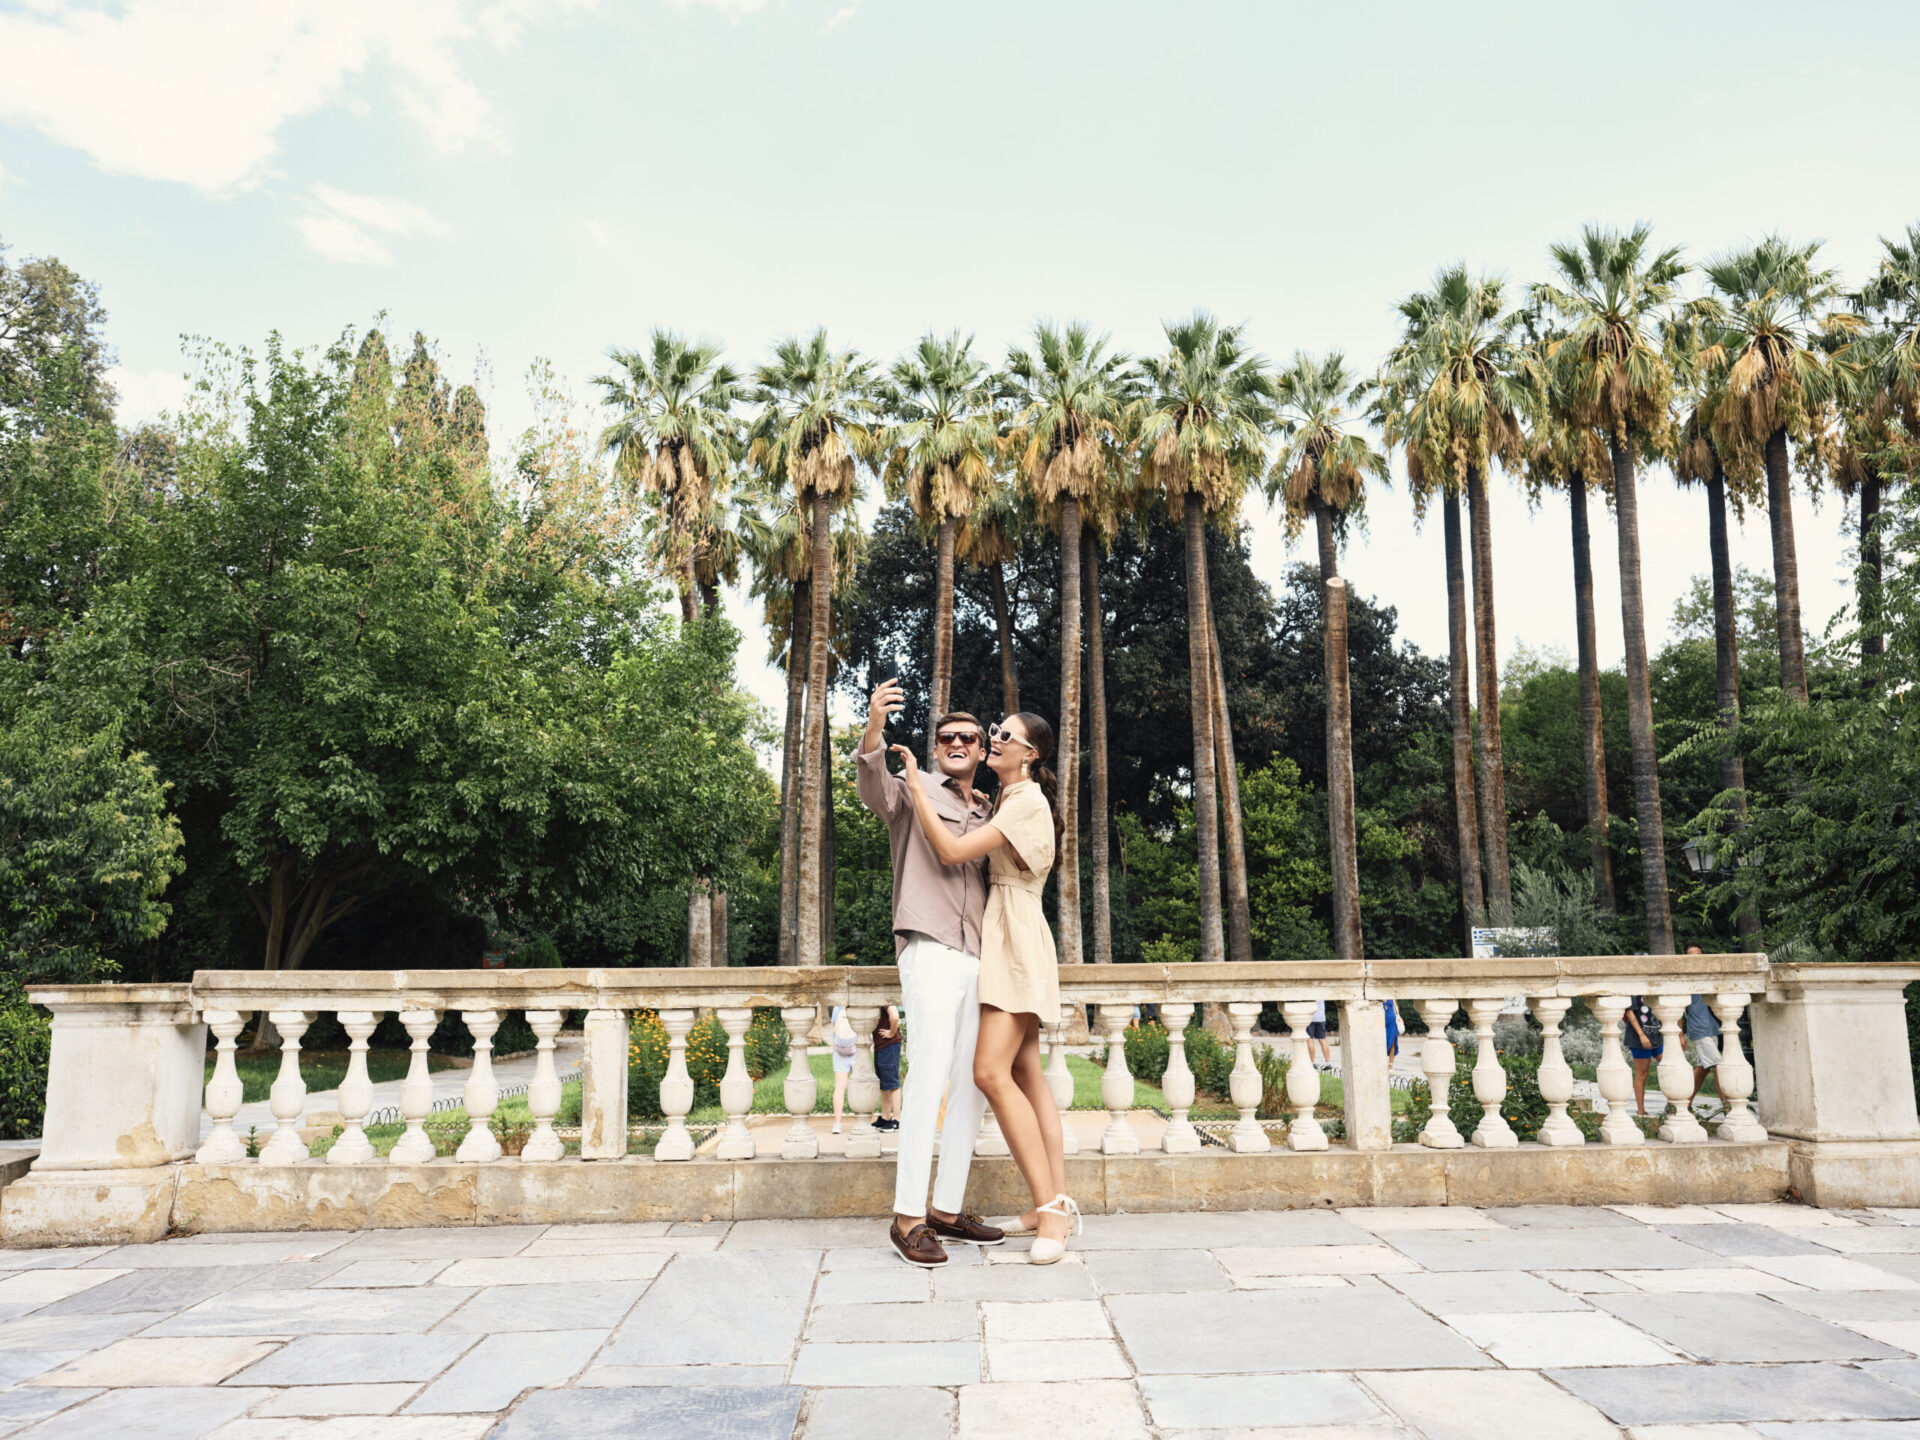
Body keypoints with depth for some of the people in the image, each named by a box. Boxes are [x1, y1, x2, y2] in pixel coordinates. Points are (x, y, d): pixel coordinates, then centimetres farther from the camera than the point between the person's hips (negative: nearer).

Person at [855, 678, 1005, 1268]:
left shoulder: (987, 816, 23)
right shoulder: (914, 791, 4)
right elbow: (873, 789, -20)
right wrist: (874, 727, -37)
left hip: (978, 959, 7)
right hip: (930, 950, -7)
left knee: (974, 1082, 7)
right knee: (930, 1072, -17)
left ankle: (947, 1207, 16)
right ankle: (907, 1215, -14)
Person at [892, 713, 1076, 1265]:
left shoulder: (1027, 802, -13)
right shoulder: (1009, 799, 19)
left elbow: (953, 851, -21)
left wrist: (915, 785, -16)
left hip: (1016, 937, -10)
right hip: (1002, 936, 10)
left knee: (991, 1070, -19)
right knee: (1026, 1075, 6)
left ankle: (1050, 1206, -18)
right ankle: (1057, 1202, 6)